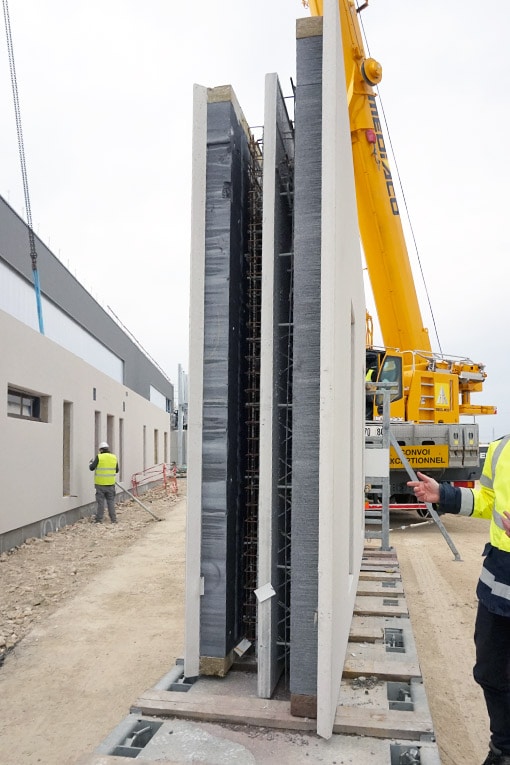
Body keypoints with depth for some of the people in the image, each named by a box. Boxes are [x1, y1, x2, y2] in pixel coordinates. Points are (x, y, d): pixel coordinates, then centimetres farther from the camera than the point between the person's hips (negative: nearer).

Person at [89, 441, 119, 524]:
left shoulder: (99, 457, -9)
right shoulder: (114, 458, 4)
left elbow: (91, 467, -3)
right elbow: (116, 470, 11)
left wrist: (90, 462, 18)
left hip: (100, 484, -3)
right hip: (110, 484, 3)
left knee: (100, 502, 4)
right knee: (111, 501, 9)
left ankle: (99, 519, 6)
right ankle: (113, 519, 10)